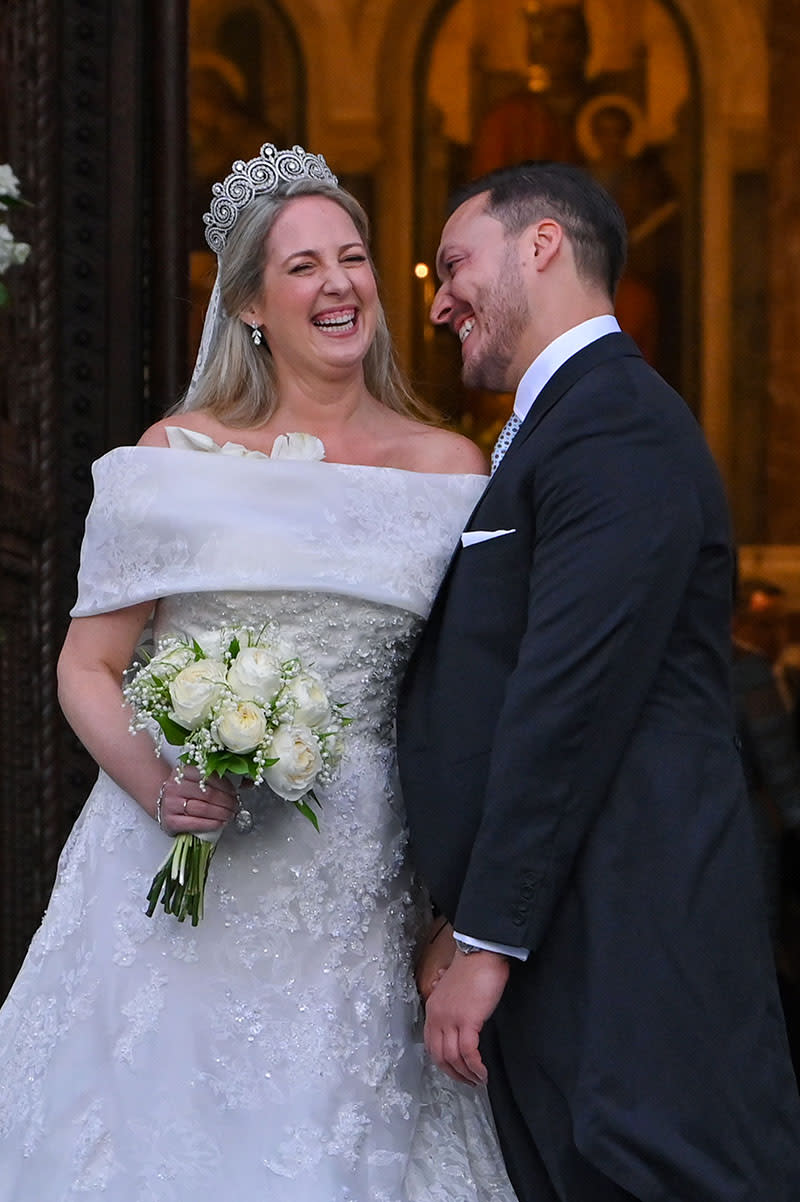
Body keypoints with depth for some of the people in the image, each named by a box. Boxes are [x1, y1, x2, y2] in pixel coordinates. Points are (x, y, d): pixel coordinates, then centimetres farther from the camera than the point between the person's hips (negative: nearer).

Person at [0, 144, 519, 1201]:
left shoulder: (450, 469, 4)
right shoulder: (176, 457, 1)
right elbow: (87, 665, 4)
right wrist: (155, 783, -15)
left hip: (358, 890, 1)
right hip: (179, 869, -1)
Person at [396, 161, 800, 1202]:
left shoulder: (616, 424, -11)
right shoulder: (561, 425, 21)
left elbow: (571, 702, -19)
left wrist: (486, 941, -16)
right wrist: (462, 922, 15)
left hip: (628, 951, -10)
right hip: (565, 944, 10)